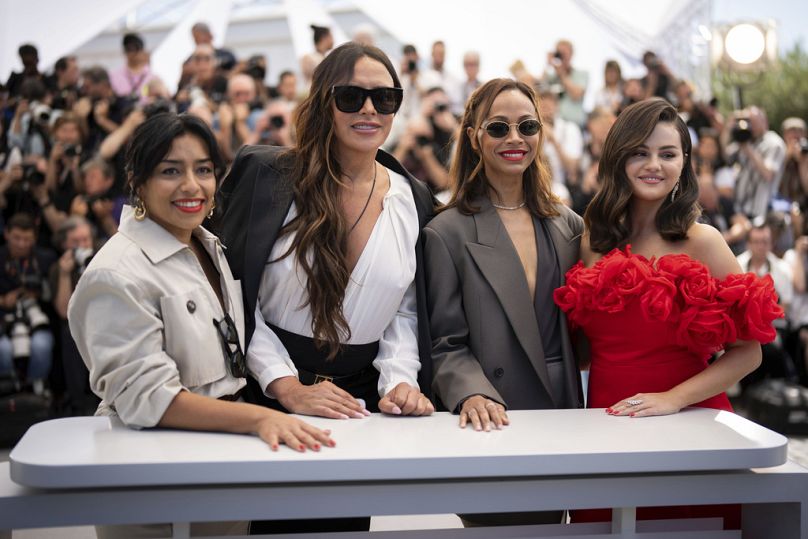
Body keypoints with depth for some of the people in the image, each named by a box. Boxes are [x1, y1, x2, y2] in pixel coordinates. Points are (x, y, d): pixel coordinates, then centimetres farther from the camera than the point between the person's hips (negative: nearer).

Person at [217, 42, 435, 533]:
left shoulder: (413, 199, 4)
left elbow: (406, 310, 8)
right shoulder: (267, 175, -8)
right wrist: (287, 387, -17)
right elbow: (237, 299, -9)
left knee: (348, 519, 11)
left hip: (360, 397, 3)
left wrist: (399, 379, -9)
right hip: (268, 397, -3)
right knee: (275, 522, 4)